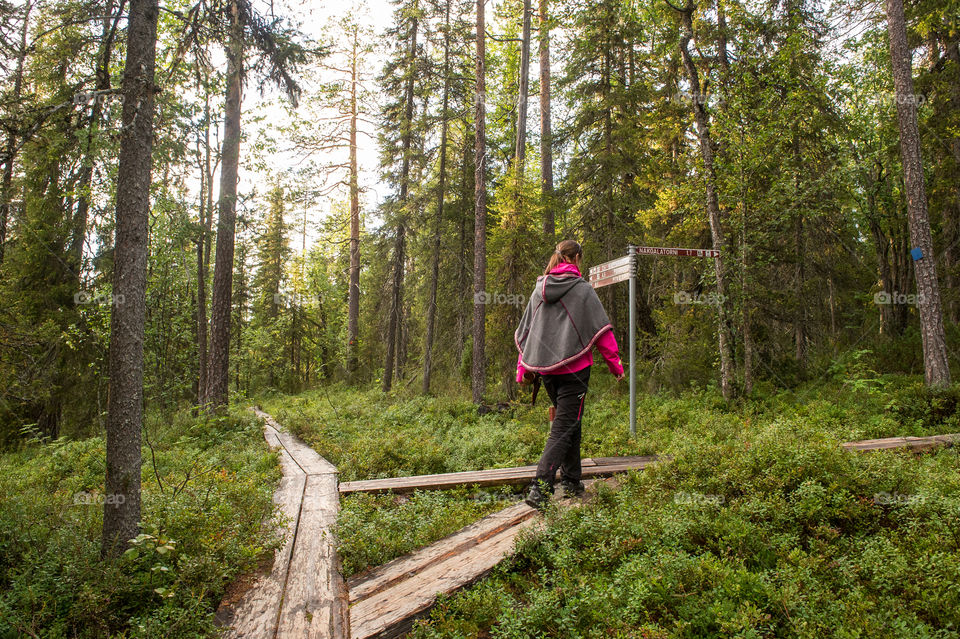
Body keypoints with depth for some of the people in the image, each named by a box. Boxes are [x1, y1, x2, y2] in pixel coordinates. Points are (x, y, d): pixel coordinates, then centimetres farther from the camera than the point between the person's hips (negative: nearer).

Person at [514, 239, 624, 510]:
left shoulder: (539, 289, 10)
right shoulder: (582, 289, -6)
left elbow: (525, 331, 13)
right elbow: (601, 330, -5)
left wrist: (523, 369, 20)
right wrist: (616, 365, 4)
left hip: (545, 367, 6)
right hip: (573, 367, -6)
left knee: (568, 421, 20)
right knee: (564, 426, -5)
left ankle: (571, 482, 25)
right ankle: (540, 486, -17)